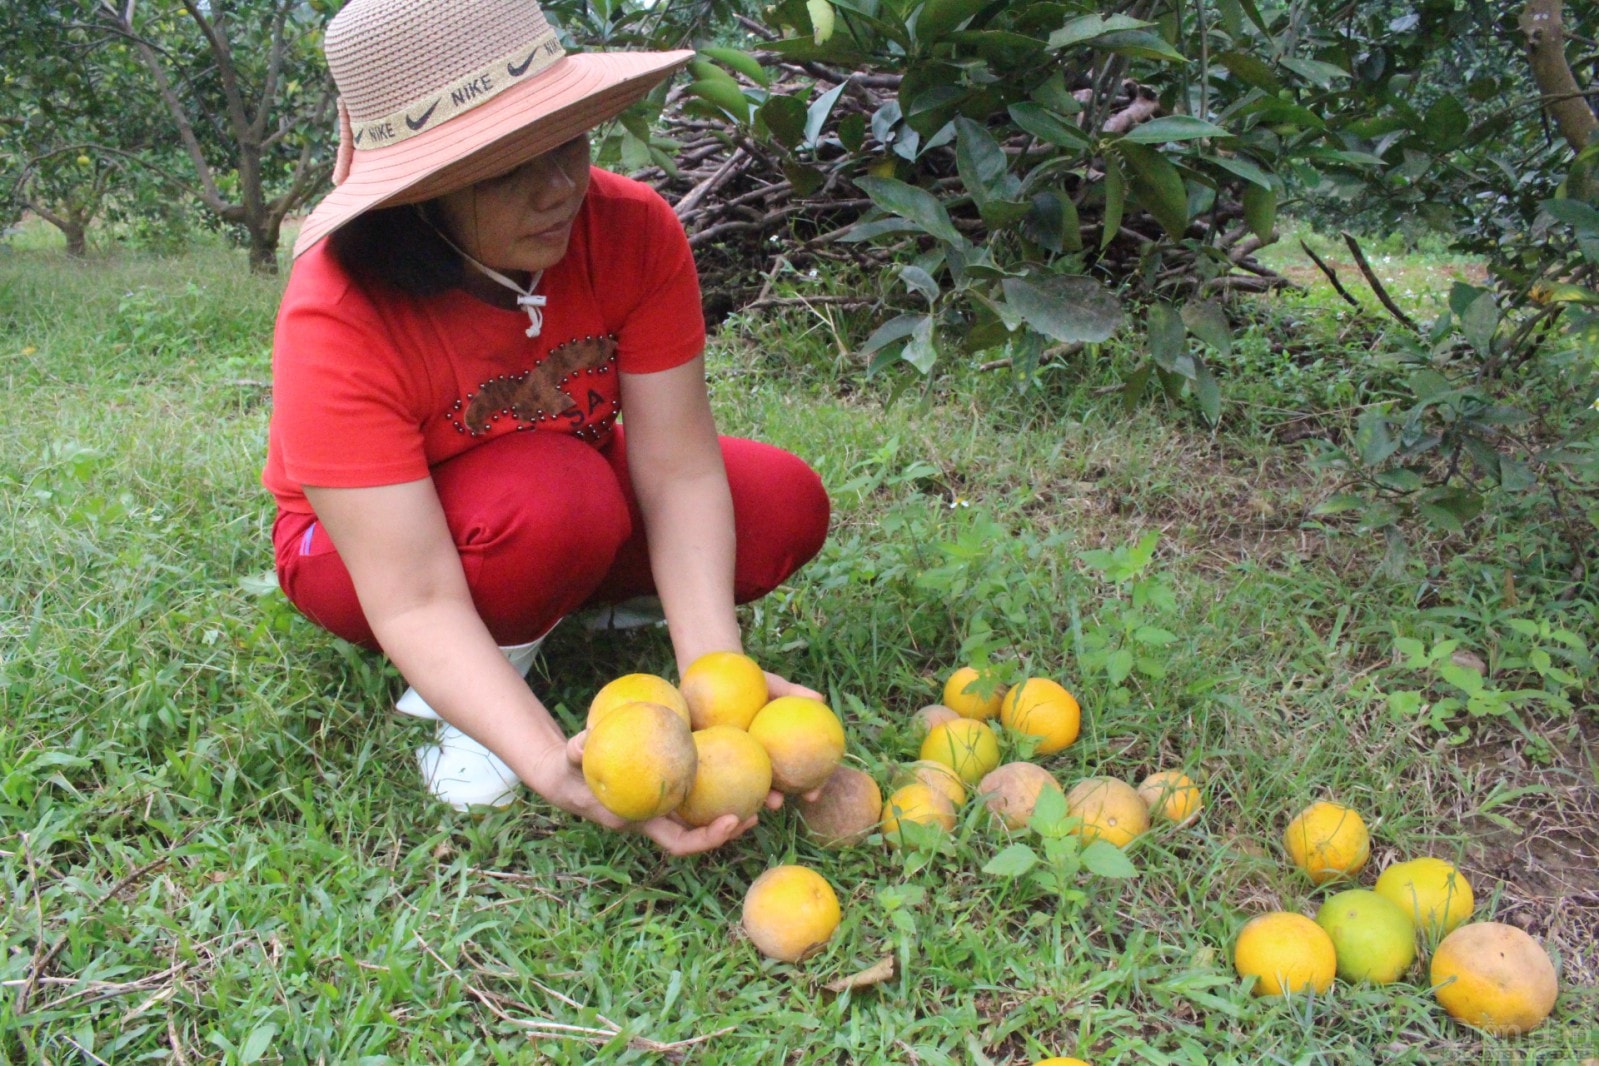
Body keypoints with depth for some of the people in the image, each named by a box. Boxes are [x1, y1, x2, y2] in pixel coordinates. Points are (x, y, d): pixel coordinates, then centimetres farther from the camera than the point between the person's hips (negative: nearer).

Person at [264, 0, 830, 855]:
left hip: (578, 511, 5)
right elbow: (417, 603, -38)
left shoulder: (631, 229, -24)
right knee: (558, 497, -37)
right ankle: (454, 704, -9)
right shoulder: (339, 319, -34)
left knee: (786, 505, -16)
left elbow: (678, 470, -25)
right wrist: (554, 767, -53)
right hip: (367, 544, -4)